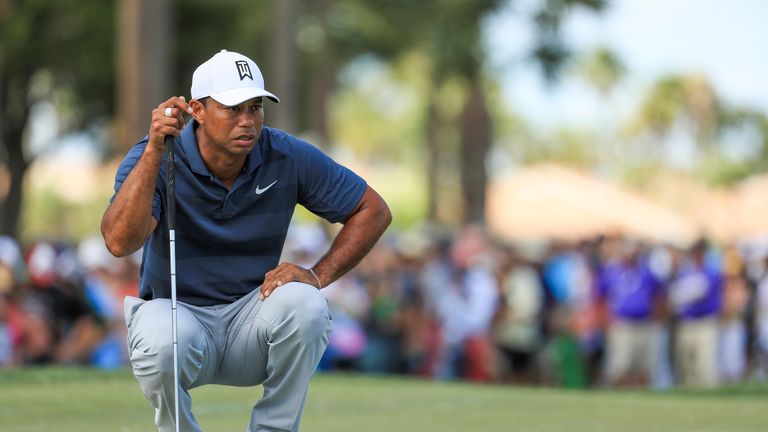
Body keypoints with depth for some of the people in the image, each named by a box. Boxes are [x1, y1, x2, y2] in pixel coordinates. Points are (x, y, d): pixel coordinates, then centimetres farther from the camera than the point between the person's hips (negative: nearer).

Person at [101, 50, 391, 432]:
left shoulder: (287, 158, -9)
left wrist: (318, 275, -12)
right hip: (177, 311, -2)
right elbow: (119, 242, -32)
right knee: (161, 340, -38)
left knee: (304, 305, -31)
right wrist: (154, 151, -38)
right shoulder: (151, 158, -15)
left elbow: (373, 211, 1)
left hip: (252, 314, 2)